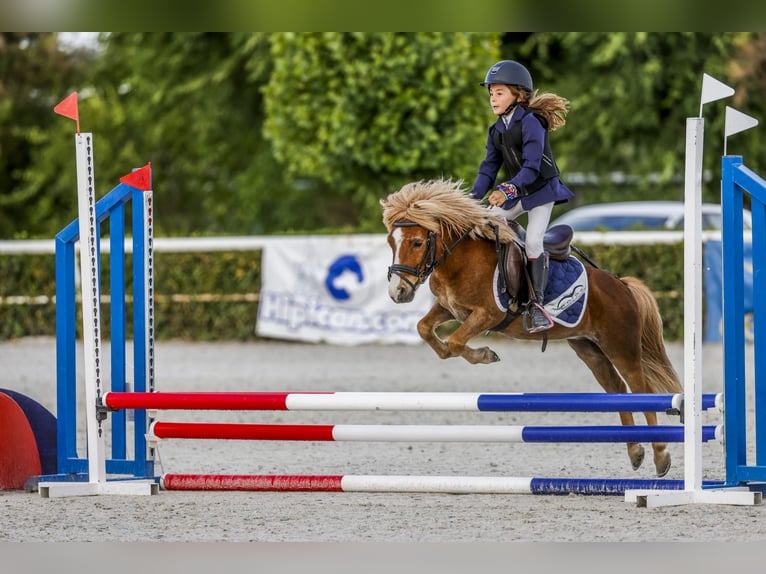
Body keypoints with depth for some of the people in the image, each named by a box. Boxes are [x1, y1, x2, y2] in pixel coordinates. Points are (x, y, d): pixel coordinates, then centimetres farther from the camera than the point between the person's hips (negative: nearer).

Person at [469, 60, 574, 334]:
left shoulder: (530, 123, -19)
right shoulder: (497, 131, 5)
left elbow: (531, 167, -26)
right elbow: (489, 168, 6)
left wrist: (508, 190, -38)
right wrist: (474, 197, -7)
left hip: (541, 190, -8)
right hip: (517, 193, 8)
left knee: (533, 242, -17)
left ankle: (536, 304, -13)